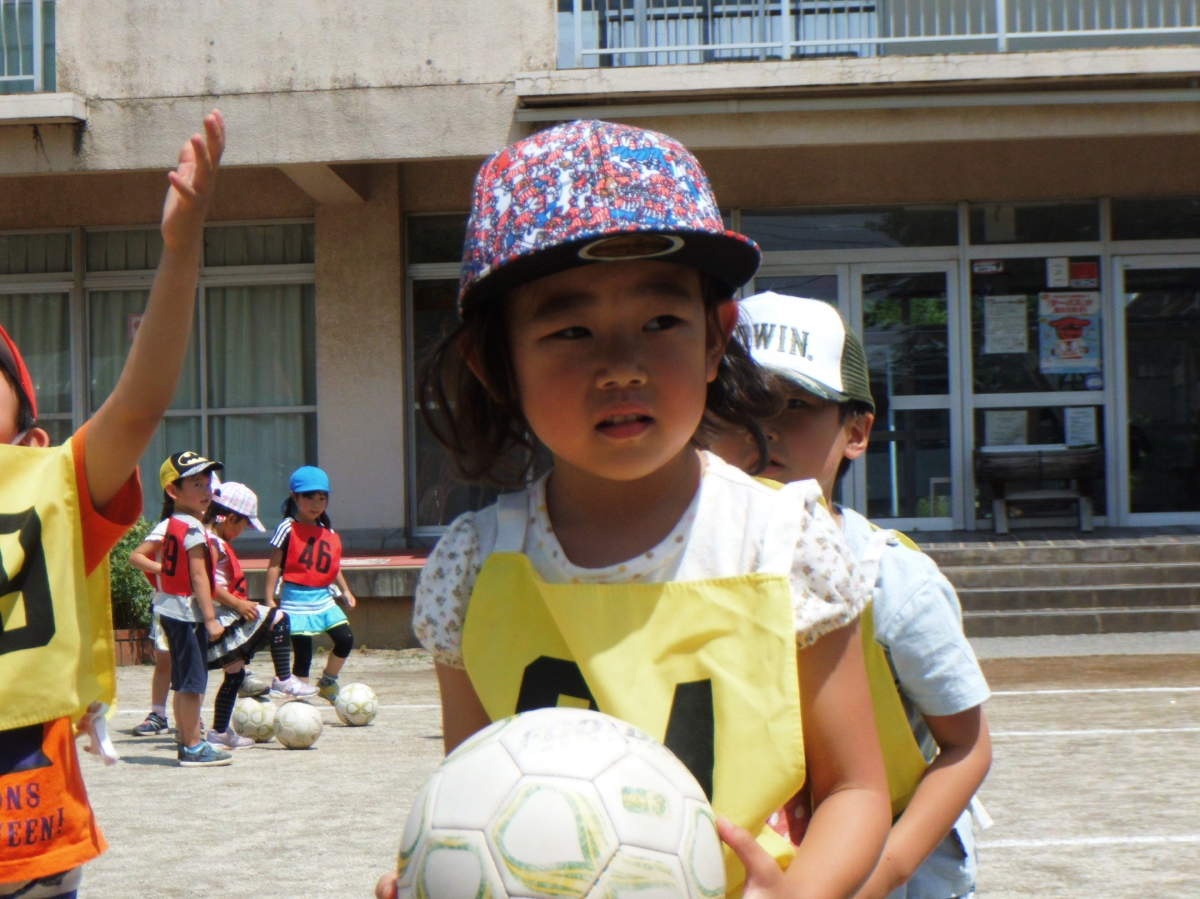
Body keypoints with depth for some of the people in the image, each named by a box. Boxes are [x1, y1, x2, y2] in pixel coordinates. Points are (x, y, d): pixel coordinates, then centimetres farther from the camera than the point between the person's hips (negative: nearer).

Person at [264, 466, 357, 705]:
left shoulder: (329, 533, 11)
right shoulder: (288, 529, -8)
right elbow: (274, 565, -8)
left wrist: (345, 591, 17)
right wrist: (269, 600, -12)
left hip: (323, 598, 6)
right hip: (297, 600, -6)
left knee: (345, 639, -3)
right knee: (302, 653, -5)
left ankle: (327, 683, 19)